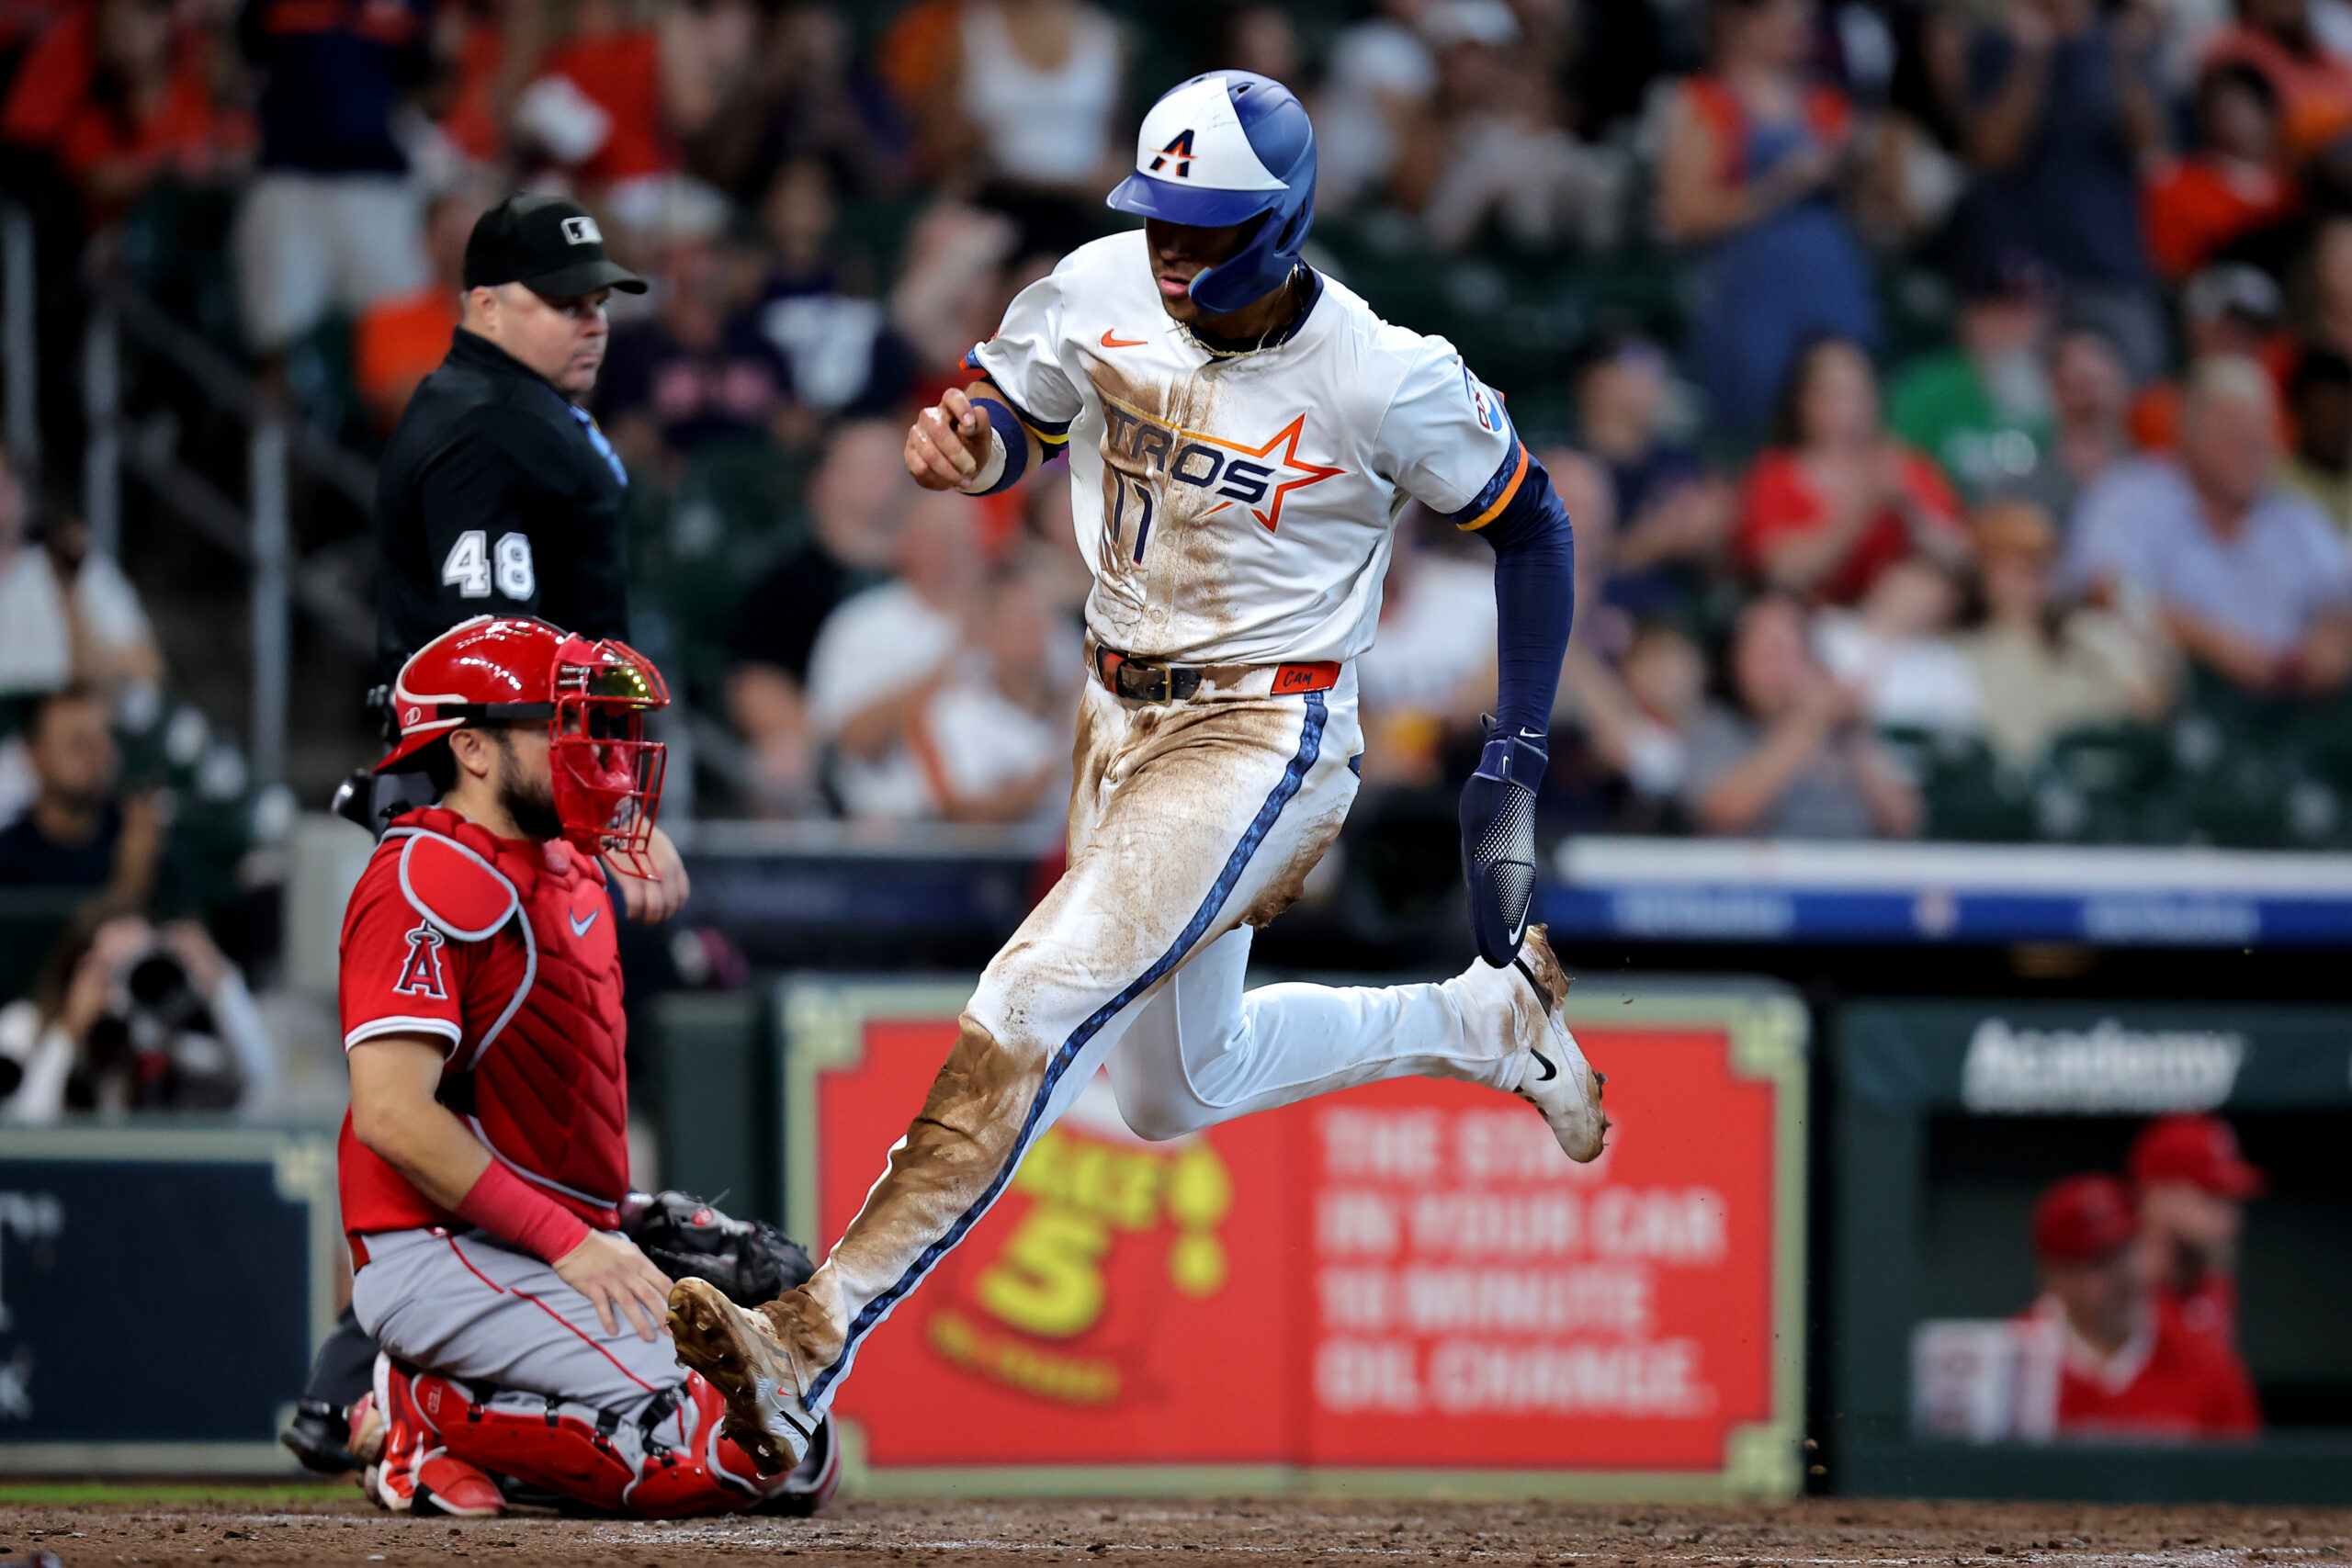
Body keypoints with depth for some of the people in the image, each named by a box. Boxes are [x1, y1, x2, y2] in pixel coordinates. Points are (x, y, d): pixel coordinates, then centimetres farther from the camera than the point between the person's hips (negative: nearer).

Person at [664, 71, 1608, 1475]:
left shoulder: (1384, 380, -20)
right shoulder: (1101, 293, -8)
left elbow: (1531, 526, -5)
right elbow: (1016, 425, 9)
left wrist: (1516, 766, -7)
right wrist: (964, 444, -18)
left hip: (1263, 736, -7)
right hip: (1121, 716, 7)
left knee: (1036, 1008, -22)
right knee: (1178, 1094, 21)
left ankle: (813, 1346, -28)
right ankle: (1487, 1020, 42)